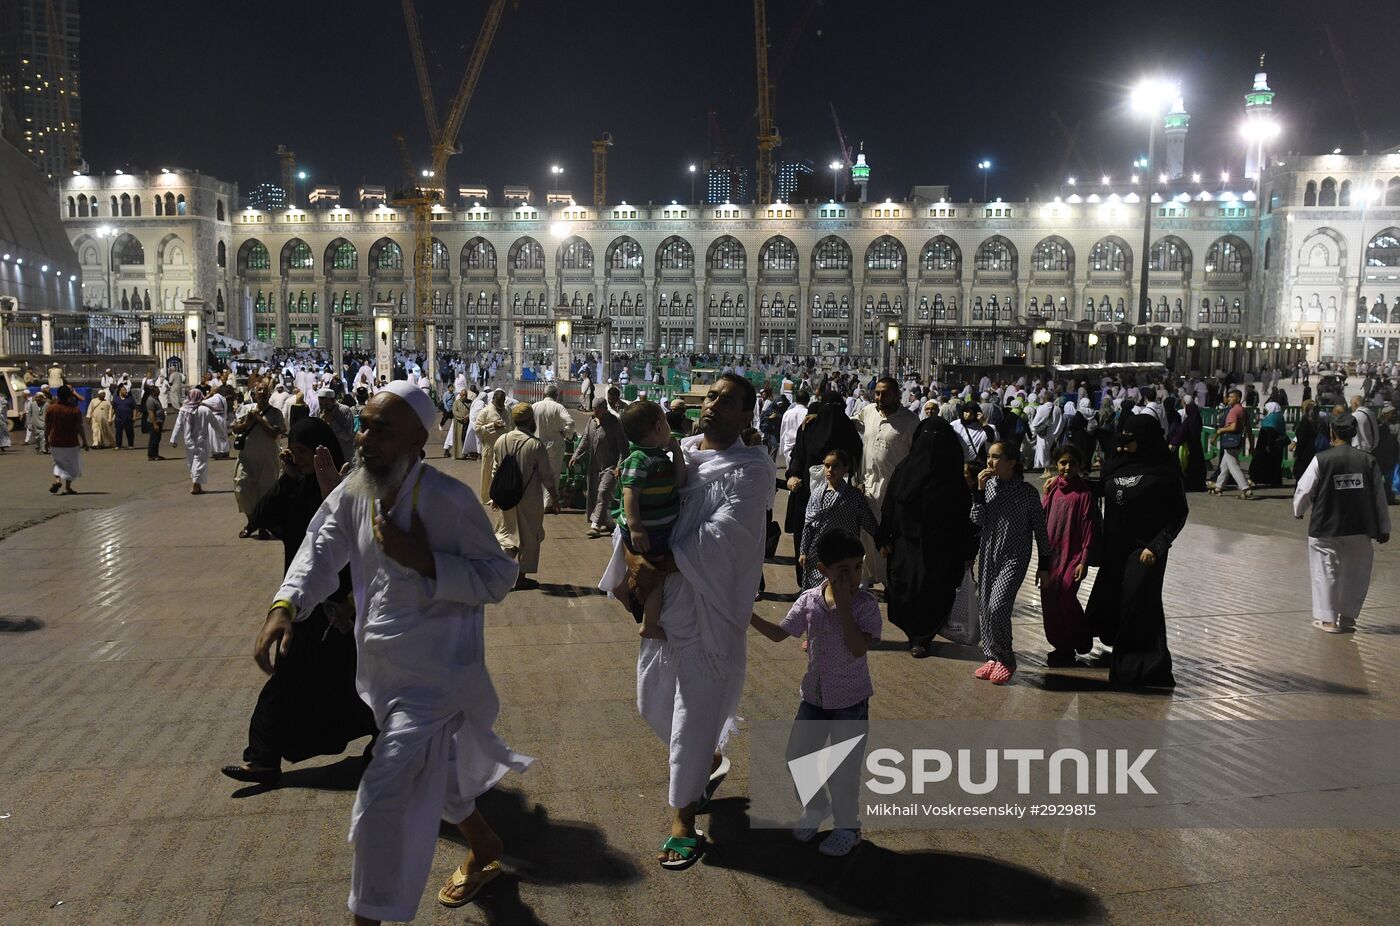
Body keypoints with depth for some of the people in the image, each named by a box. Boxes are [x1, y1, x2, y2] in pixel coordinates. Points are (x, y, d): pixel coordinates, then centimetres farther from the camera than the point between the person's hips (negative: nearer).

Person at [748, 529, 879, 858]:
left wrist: (844, 606, -30)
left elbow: (859, 649, -29)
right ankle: (817, 808, 39)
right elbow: (779, 633, 2)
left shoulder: (865, 604, -18)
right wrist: (748, 615, -10)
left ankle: (847, 827, 28)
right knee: (797, 756, 12)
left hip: (850, 700, -4)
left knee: (843, 769, 3)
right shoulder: (809, 599, -8)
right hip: (814, 695, 4)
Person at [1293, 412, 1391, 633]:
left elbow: (1304, 490, -5)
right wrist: (1384, 528, 13)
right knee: (1356, 572, 18)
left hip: (1326, 528, -3)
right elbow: (1379, 496, 3)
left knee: (1326, 571, 8)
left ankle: (1328, 618, 13)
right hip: (1359, 529, 3)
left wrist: (1299, 511, 17)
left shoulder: (1321, 460, -11)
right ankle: (1348, 615, 23)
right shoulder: (1368, 460, -2)